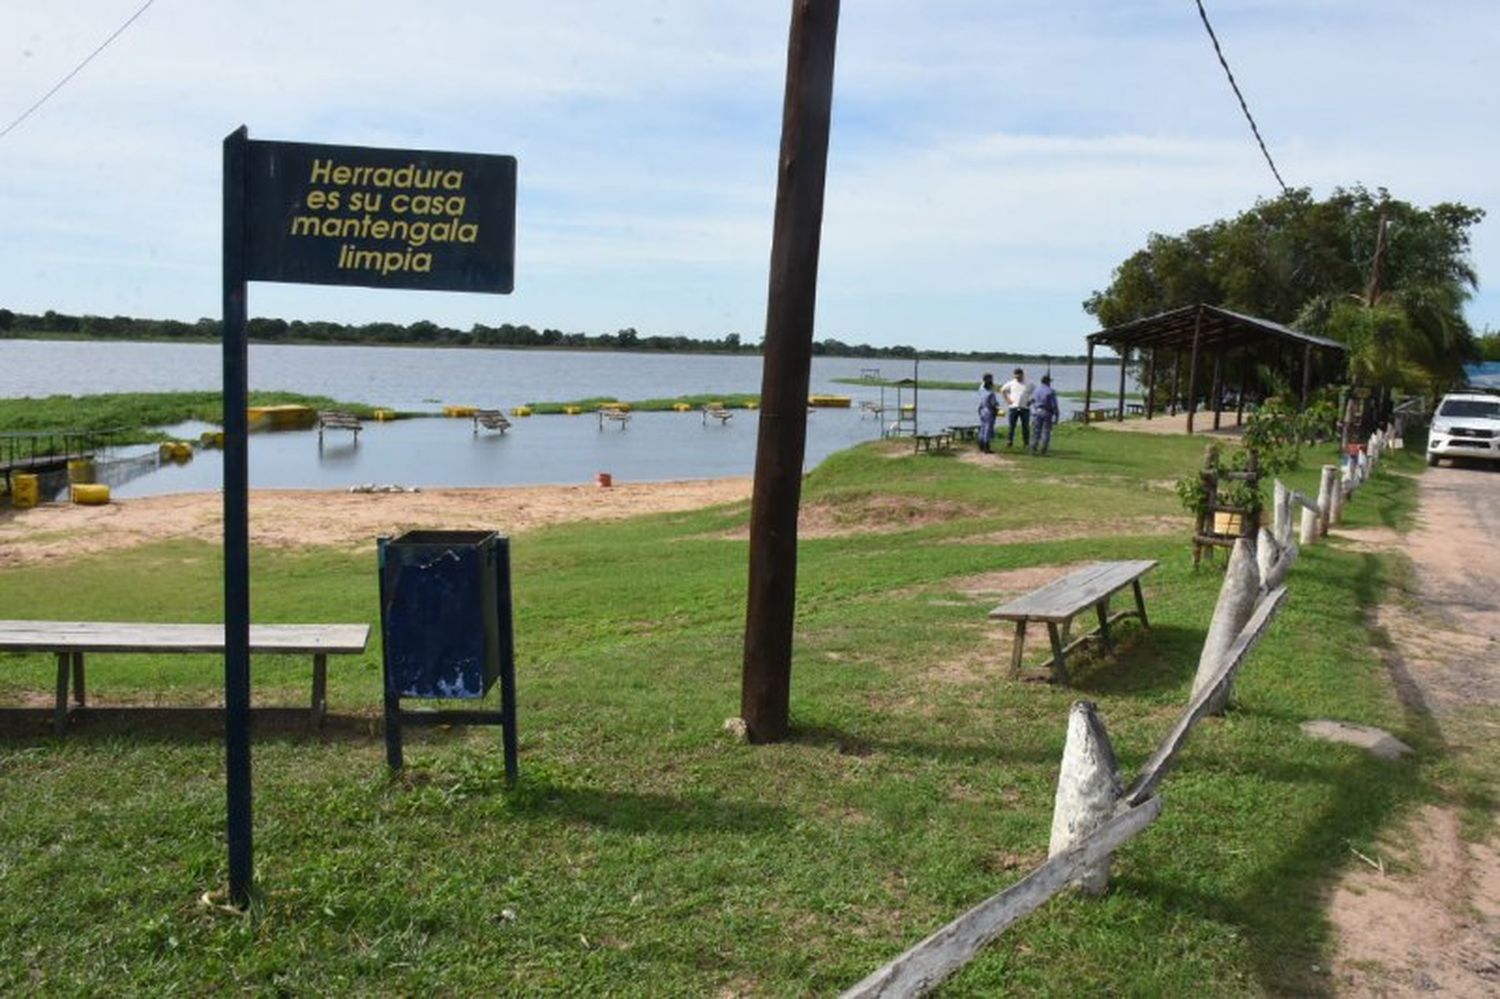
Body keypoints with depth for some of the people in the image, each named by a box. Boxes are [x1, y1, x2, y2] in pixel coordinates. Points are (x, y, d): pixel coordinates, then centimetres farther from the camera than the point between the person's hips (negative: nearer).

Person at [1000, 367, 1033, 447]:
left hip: (1025, 408, 0)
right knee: (1011, 426, 0)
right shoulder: (1011, 383, 5)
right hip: (1013, 407, 1)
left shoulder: (1029, 384, 3)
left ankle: (1026, 443, 9)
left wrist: (1030, 401, -3)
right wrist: (1007, 399, 6)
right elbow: (1002, 390, 16)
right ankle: (1009, 441, 6)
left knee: (1025, 426, 2)